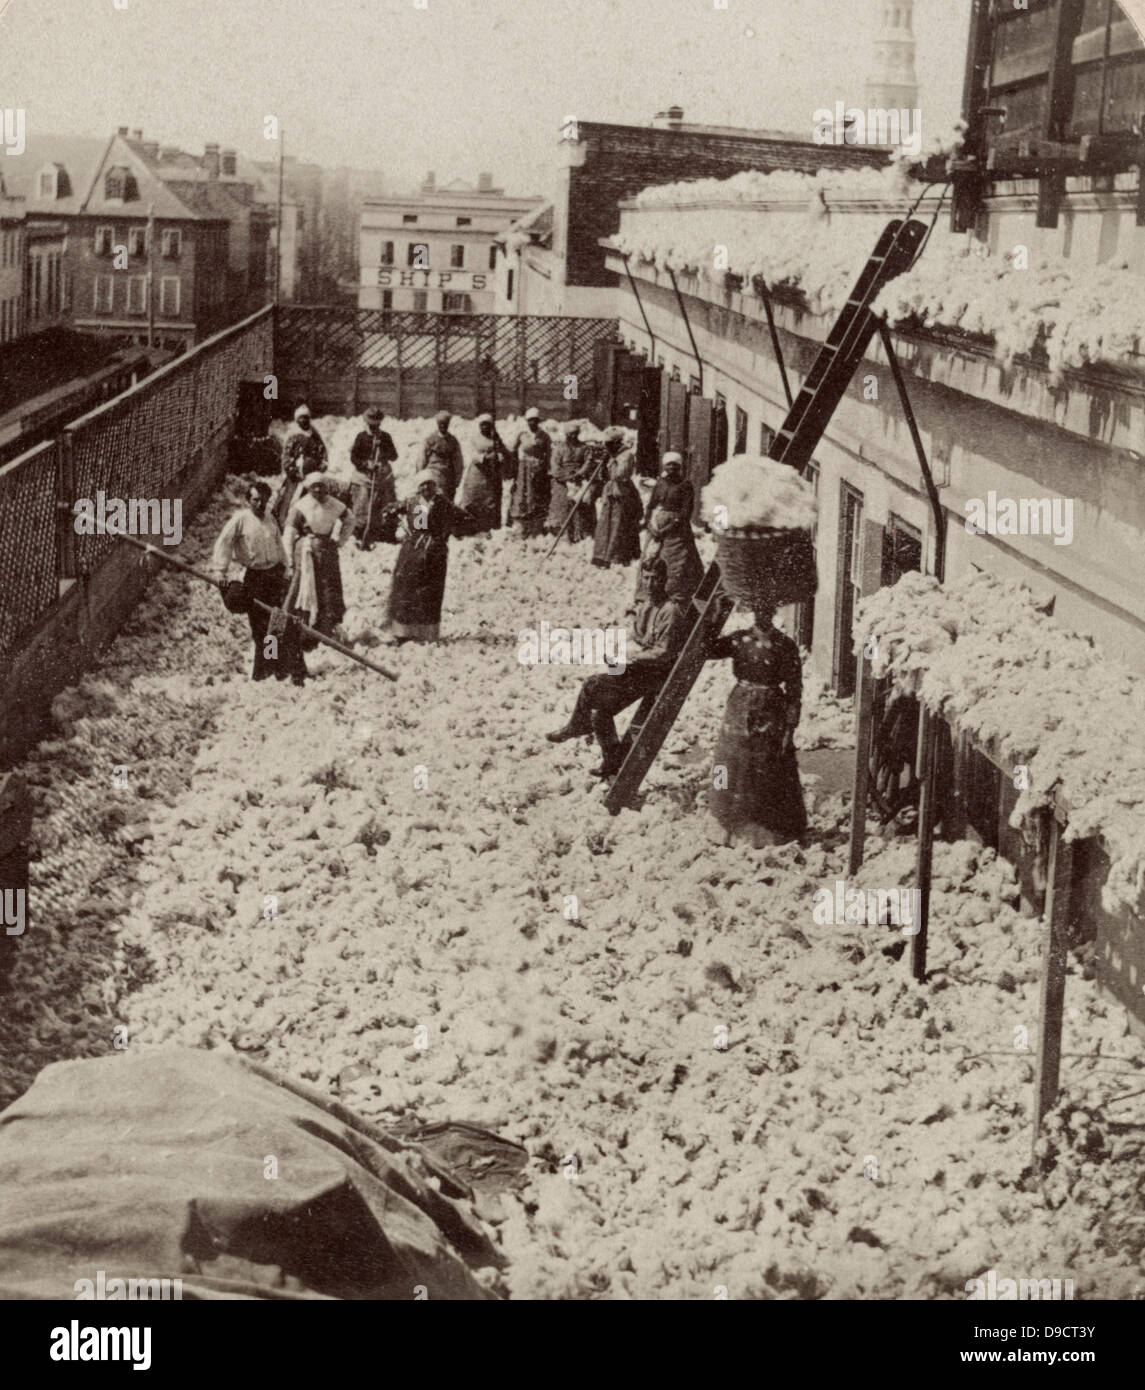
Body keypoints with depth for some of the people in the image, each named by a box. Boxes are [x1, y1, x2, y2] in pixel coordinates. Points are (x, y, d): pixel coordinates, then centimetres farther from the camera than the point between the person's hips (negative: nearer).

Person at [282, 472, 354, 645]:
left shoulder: (335, 506, 2)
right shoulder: (300, 507, -8)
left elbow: (349, 521, 21)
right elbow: (288, 536, -7)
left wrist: (340, 541, 9)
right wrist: (289, 563, -11)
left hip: (328, 552, 4)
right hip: (305, 553, -4)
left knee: (330, 592, 3)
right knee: (305, 592, -5)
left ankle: (327, 634, 14)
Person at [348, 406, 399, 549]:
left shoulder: (385, 437, 7)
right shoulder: (361, 437, 0)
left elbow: (394, 457, 1)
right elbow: (353, 457, -3)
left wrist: (382, 446, -13)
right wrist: (366, 465, -17)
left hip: (381, 478, 2)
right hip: (362, 477, -2)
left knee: (376, 512, 3)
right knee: (361, 510, -9)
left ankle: (369, 540, 13)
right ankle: (358, 537, 4)